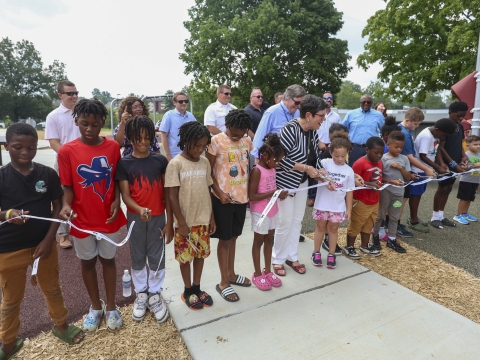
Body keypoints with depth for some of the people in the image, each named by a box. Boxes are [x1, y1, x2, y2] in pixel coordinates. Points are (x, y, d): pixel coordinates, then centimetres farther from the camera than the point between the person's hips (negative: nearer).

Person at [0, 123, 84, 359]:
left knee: (52, 288, 19)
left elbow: (58, 208, -2)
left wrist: (49, 239, -10)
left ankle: (61, 325, 41)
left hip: (44, 243, 1)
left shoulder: (48, 174, -5)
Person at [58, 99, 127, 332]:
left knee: (108, 260, 16)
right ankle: (95, 307, 38)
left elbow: (116, 179, 1)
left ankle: (111, 306, 34)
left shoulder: (113, 147, -6)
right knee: (87, 262, 17)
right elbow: (68, 186, -5)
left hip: (108, 217, 0)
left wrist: (116, 201, -13)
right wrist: (66, 205, -22)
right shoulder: (66, 151, -10)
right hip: (82, 220, 0)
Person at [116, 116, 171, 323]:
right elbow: (125, 195, -7)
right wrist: (139, 209, -27)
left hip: (157, 217, 0)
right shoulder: (124, 163, -5)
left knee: (156, 257, 10)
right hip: (135, 217, 0)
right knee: (138, 257, 14)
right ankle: (141, 294, 33)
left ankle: (155, 294, 28)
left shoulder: (160, 161, -3)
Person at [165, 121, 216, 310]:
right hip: (186, 221, -4)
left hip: (203, 219, 5)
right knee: (185, 257, 11)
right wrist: (181, 222, -14)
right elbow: (172, 196, -13)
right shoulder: (176, 164, -13)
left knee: (201, 254, 16)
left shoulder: (205, 162, 3)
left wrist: (212, 217, 8)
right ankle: (188, 291, 31)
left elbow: (208, 191, 8)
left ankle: (197, 288, 35)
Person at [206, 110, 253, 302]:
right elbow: (208, 171, -9)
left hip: (242, 197, 5)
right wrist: (219, 192, -17)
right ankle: (223, 282, 22)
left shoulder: (247, 141, 3)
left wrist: (250, 190, 5)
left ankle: (231, 274, 36)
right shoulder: (216, 141, -12)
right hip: (223, 198, -5)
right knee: (224, 239, 6)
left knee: (233, 237, 18)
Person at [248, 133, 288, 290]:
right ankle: (257, 274, 23)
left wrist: (279, 194, -3)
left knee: (269, 240, 17)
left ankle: (268, 271, 32)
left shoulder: (272, 169, 4)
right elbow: (252, 196, -23)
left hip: (272, 211, 7)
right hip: (260, 213, -7)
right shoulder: (257, 171, -20)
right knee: (258, 242, 8)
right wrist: (272, 193, -24)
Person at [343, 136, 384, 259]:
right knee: (355, 225, 7)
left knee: (369, 225, 20)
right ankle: (349, 247, 22)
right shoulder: (360, 163, -19)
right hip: (361, 201, -7)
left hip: (375, 201, 7)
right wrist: (369, 184, -27)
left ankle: (365, 246, 36)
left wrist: (379, 184, -1)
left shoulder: (380, 163, 6)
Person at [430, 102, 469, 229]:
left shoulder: (460, 127, 10)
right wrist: (453, 163, -18)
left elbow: (459, 145, 17)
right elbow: (440, 148, -16)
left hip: (455, 163, 8)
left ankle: (441, 216, 20)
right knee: (442, 189, -2)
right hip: (446, 164, -7)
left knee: (448, 189, 11)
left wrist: (463, 156, -2)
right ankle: (435, 217, 8)